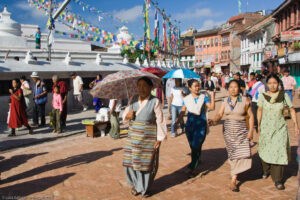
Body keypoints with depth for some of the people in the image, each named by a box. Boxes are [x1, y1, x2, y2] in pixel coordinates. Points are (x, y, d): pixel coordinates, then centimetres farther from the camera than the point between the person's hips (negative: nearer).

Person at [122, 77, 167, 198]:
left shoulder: (155, 102, -10)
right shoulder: (133, 100, 4)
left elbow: (160, 121, -9)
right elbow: (124, 117, 12)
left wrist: (159, 138, -10)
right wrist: (127, 115, -11)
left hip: (149, 139, -4)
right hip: (133, 137, 4)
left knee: (147, 164, 7)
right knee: (131, 161, 7)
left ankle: (144, 188, 29)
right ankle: (135, 185, 32)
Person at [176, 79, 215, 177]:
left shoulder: (203, 97, 1)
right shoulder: (186, 99, 6)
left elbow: (212, 107, -9)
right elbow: (183, 111, 9)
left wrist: (212, 95, -15)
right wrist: (178, 121, 0)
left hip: (201, 125, -2)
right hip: (190, 125, 2)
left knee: (196, 146, -9)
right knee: (193, 146, 12)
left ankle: (192, 167, 1)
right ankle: (197, 160, 38)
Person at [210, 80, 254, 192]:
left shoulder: (245, 101, -4)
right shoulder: (225, 101, 3)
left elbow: (251, 116, 0)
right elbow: (220, 114, -5)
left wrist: (251, 130, -7)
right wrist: (215, 120, -26)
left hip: (241, 130, -2)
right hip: (228, 129, 2)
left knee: (241, 153, -9)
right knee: (232, 153, 11)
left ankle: (233, 180, -2)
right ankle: (235, 173, 38)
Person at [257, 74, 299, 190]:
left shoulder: (284, 95, -3)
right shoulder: (263, 96, -4)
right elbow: (259, 110, 4)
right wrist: (258, 125, 4)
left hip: (280, 128, -1)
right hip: (266, 128, 1)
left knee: (279, 152, -7)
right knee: (265, 151, 11)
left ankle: (277, 179, 4)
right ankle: (266, 170, 40)